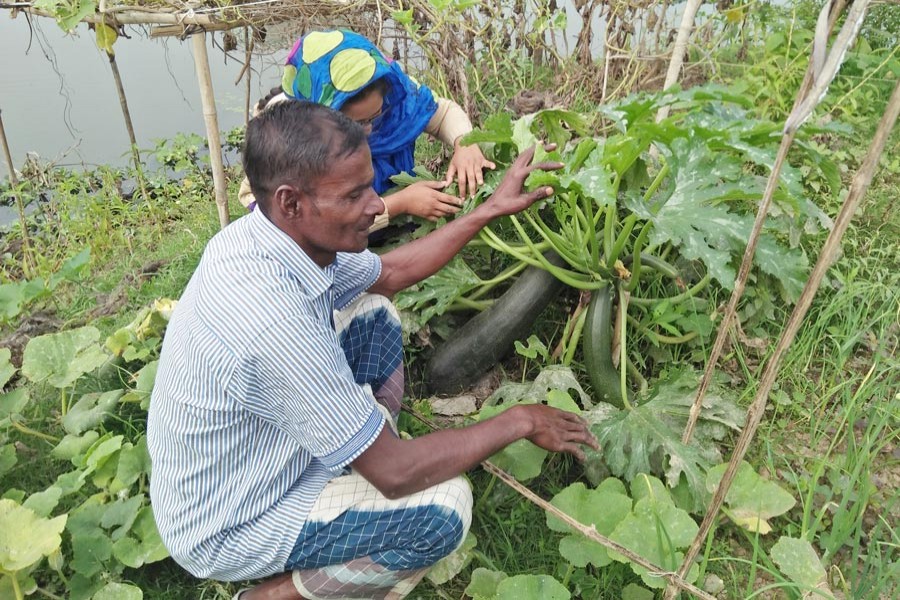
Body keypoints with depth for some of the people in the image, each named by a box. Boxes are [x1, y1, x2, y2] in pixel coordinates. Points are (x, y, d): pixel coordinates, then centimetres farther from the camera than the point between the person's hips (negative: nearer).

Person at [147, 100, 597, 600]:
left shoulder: (275, 231, -13)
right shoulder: (271, 319, -39)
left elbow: (390, 273, 6)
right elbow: (395, 472, -29)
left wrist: (491, 209, 4)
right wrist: (520, 422, -16)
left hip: (249, 450, 8)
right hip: (227, 529, -8)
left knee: (374, 312, 8)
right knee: (442, 507, -21)